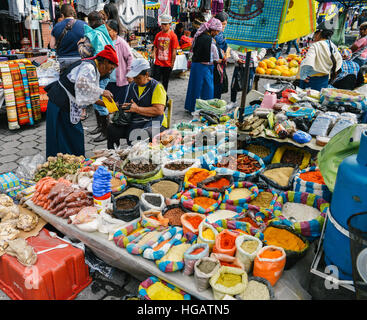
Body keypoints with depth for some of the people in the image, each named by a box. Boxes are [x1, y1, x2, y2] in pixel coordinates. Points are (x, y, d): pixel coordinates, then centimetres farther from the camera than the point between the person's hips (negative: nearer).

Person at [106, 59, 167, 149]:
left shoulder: (156, 87, -3)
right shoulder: (132, 86, 18)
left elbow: (159, 110, -14)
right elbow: (127, 106, 26)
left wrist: (137, 109, -13)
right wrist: (121, 108, 2)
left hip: (151, 123, -6)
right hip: (132, 123, 6)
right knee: (111, 129, -16)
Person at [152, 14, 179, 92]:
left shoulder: (173, 35, -5)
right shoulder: (158, 35, 6)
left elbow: (174, 51, -6)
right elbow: (155, 47, 14)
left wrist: (172, 63, -7)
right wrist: (154, 55, -1)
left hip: (167, 64, -2)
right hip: (157, 63, 2)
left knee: (165, 82, 10)